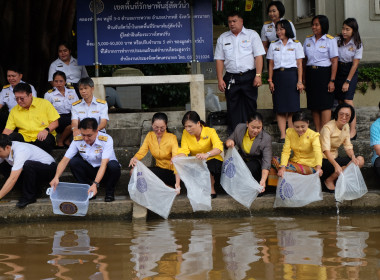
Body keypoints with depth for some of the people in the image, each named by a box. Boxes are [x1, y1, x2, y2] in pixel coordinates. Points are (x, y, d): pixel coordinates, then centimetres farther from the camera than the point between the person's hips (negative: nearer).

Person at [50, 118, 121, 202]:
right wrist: (56, 177, -36)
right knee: (74, 162, -24)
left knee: (113, 166, -35)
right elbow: (65, 160, -18)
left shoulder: (106, 140, -25)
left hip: (105, 172, -3)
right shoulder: (77, 140, -15)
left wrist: (95, 184, -46)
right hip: (90, 170, 3)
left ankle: (110, 191, -7)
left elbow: (104, 164, -34)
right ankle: (88, 189, -7)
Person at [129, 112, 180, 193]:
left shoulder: (172, 138, -15)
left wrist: (177, 183, -39)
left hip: (171, 172, -6)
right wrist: (134, 158, -32)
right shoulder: (150, 136, 1)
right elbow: (141, 152, -5)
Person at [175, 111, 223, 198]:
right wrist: (178, 157, -38)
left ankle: (212, 189, -11)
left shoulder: (210, 131, -15)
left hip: (212, 161, -4)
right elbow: (184, 151, -13)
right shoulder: (186, 133, -4)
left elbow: (219, 148, -31)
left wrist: (207, 154, -53)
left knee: (210, 165, -37)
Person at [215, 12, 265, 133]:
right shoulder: (223, 38, 13)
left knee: (250, 105, 0)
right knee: (233, 107, 1)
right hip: (231, 78, 2)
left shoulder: (252, 35, 5)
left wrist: (258, 75, -11)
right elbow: (219, 60, 11)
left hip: (249, 77, -2)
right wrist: (220, 79, 1)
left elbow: (259, 56, -1)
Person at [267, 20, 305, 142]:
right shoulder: (273, 45, 14)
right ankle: (283, 135, -3)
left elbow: (299, 64, 2)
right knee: (280, 109, -2)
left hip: (291, 75, -2)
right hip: (278, 76, 3)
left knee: (292, 107, -7)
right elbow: (271, 64, 12)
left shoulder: (296, 44, 6)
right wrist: (270, 80, 2)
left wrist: (300, 81, -5)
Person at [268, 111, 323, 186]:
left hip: (309, 166, -5)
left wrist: (318, 167, -47)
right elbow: (286, 151, -9)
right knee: (274, 160, -19)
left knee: (288, 169, -33)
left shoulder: (313, 135, -10)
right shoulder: (290, 132, 0)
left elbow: (317, 152, -27)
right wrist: (282, 167, -28)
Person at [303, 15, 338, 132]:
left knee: (325, 105, -6)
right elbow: (305, 60, 13)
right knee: (314, 105, 5)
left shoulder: (330, 40, -4)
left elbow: (334, 61, -7)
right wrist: (303, 79, 8)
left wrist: (332, 81, -13)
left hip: (324, 73, -5)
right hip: (310, 73, 5)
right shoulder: (308, 40, 10)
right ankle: (318, 132, 11)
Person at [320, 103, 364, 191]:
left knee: (360, 160, -12)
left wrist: (353, 157, -20)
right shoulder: (328, 128, -19)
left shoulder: (346, 126, 5)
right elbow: (326, 150, -31)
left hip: (334, 158, 8)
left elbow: (348, 146, 4)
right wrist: (336, 165, -47)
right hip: (324, 160, -8)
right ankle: (329, 180, -7)